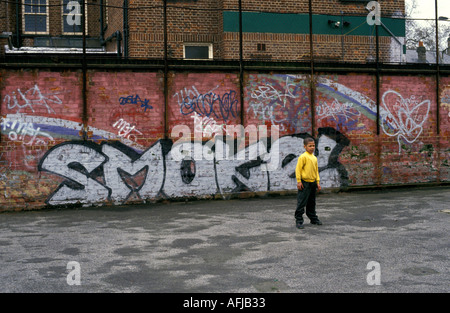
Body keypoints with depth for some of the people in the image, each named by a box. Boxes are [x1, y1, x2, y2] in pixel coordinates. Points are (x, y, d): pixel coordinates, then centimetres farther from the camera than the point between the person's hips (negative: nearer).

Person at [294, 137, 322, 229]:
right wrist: (299, 181, -14)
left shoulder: (314, 158, 13)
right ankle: (299, 221, -1)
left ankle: (313, 219, 28)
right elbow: (298, 169, -12)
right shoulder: (303, 157, -11)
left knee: (312, 203, 18)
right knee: (301, 203, -6)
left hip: (313, 183, 8)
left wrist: (318, 182, 16)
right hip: (305, 183, -7)